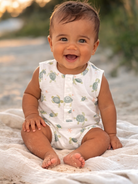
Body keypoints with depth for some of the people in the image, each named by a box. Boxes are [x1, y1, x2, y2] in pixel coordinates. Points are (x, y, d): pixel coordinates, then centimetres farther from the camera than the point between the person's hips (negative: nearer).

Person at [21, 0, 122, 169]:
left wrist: (111, 134, 4)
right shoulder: (43, 72, -7)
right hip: (50, 128, 1)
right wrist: (31, 114, -11)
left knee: (102, 137, -24)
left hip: (84, 130, -1)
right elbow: (30, 95, 7)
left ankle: (79, 154, -41)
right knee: (29, 130, -21)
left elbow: (107, 106, 2)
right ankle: (49, 153, -35)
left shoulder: (97, 78, -9)